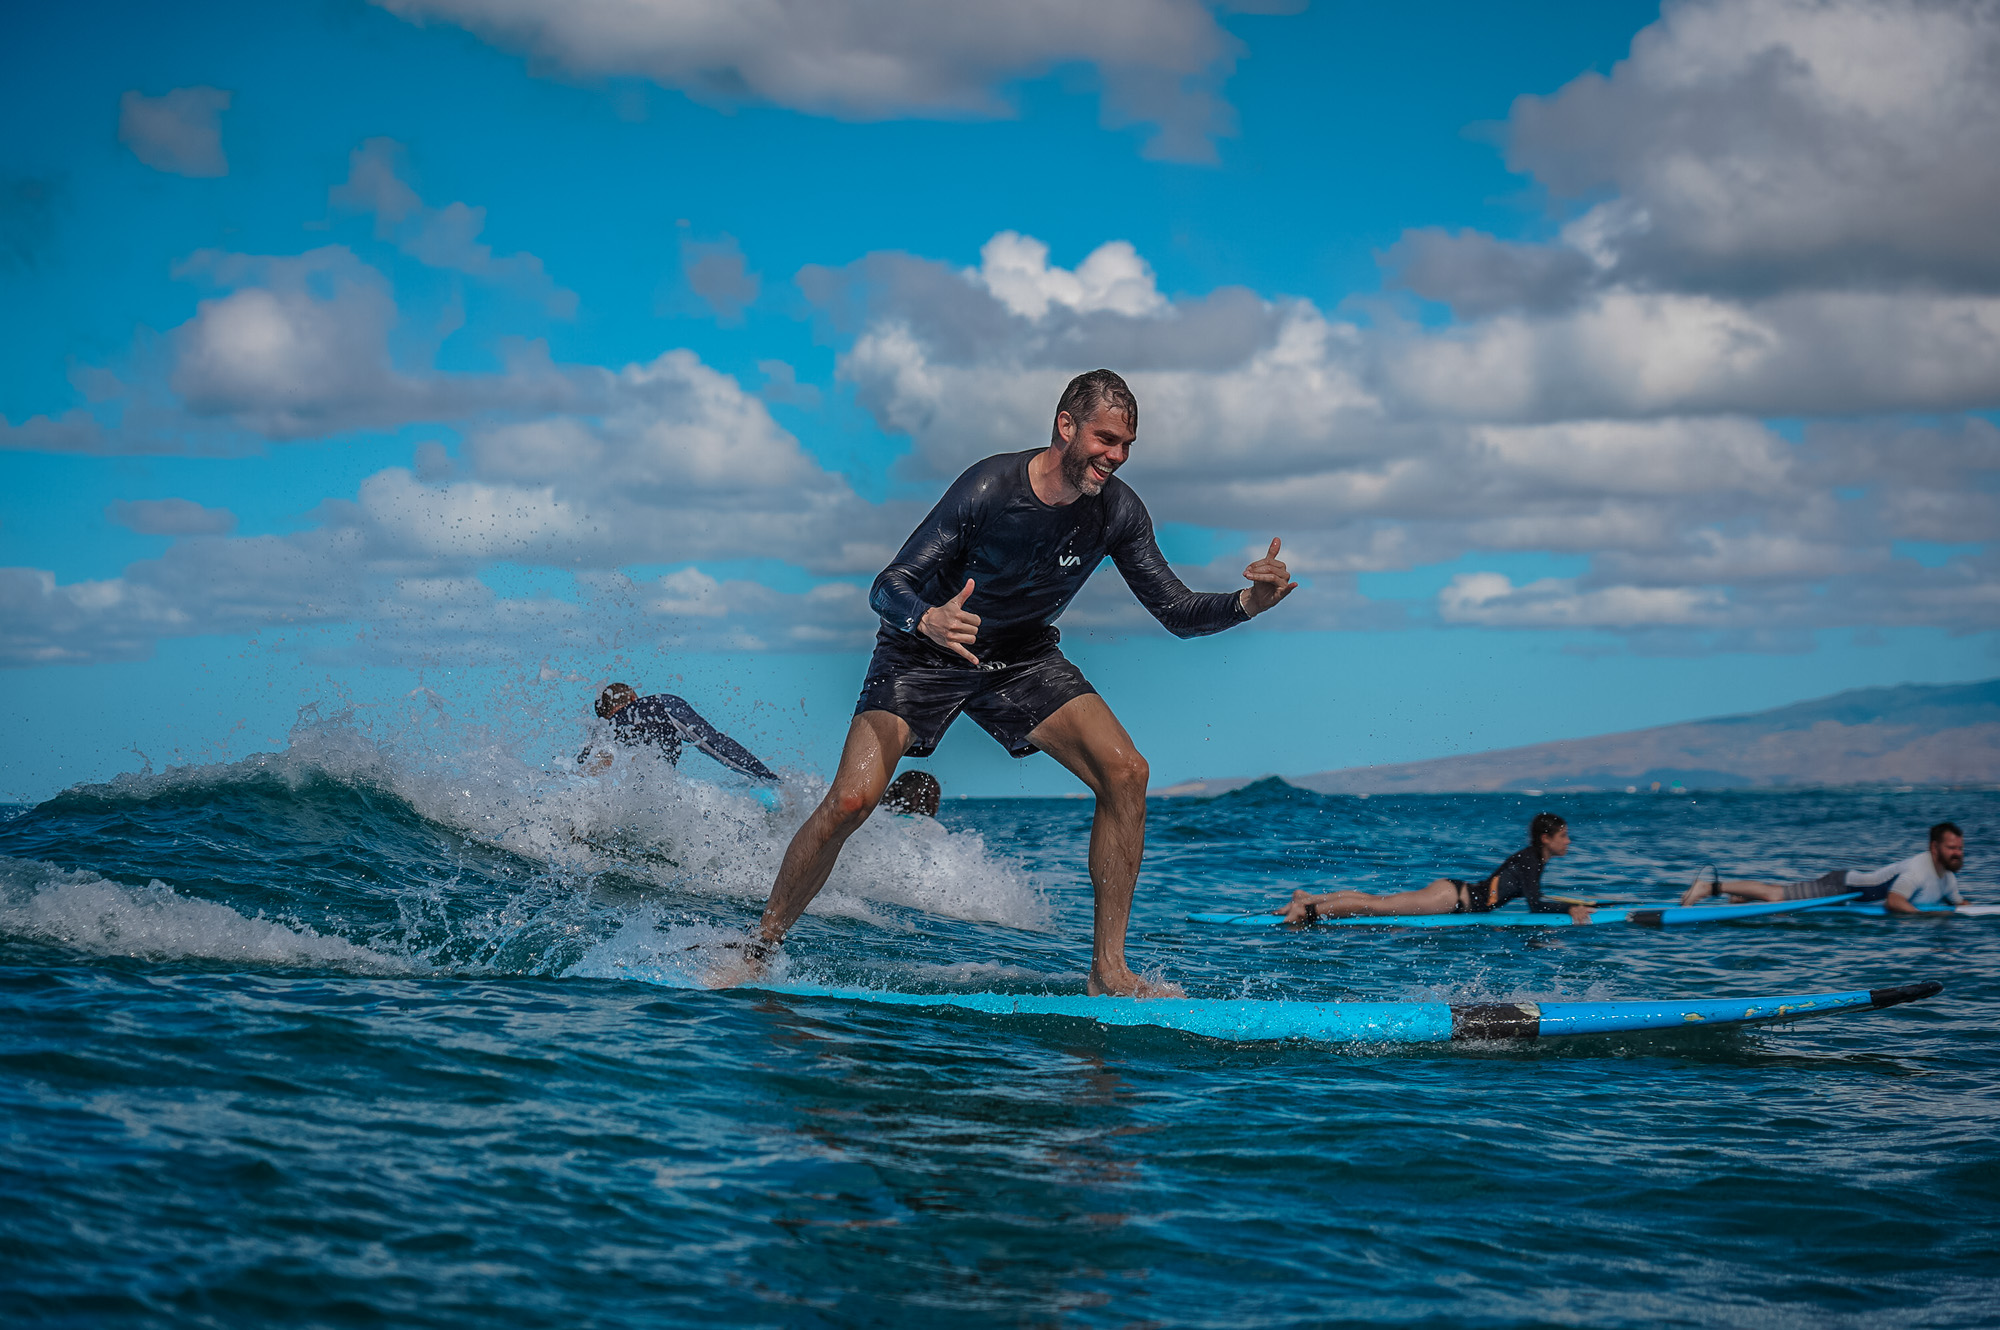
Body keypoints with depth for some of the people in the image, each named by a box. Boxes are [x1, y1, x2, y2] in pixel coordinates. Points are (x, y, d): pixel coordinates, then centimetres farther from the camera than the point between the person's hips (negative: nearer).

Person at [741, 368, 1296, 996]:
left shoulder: (1117, 510, -14)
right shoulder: (990, 488, -28)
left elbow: (1177, 610, -6)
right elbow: (888, 587, -28)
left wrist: (1246, 602, -26)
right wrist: (928, 620, -50)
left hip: (1022, 659, 4)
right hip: (923, 656, -4)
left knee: (1126, 772, -17)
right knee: (851, 800, -21)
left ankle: (1108, 968, -10)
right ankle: (756, 953, -1)